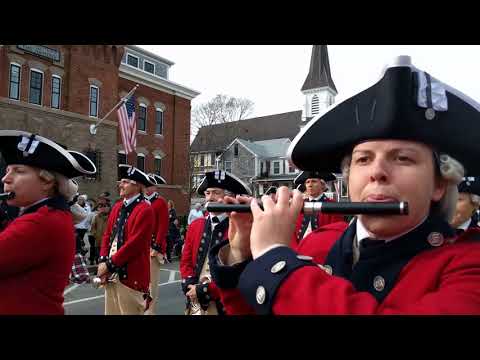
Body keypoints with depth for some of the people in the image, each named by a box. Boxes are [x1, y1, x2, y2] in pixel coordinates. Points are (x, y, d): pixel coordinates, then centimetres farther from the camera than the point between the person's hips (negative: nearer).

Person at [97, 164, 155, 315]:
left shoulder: (145, 210, -15)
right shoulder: (117, 206, 10)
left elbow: (134, 244, -20)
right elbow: (107, 235, 11)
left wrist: (109, 264, -14)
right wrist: (103, 262, -2)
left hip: (131, 275, -7)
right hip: (111, 274, 8)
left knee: (129, 311, 4)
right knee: (112, 311, 18)